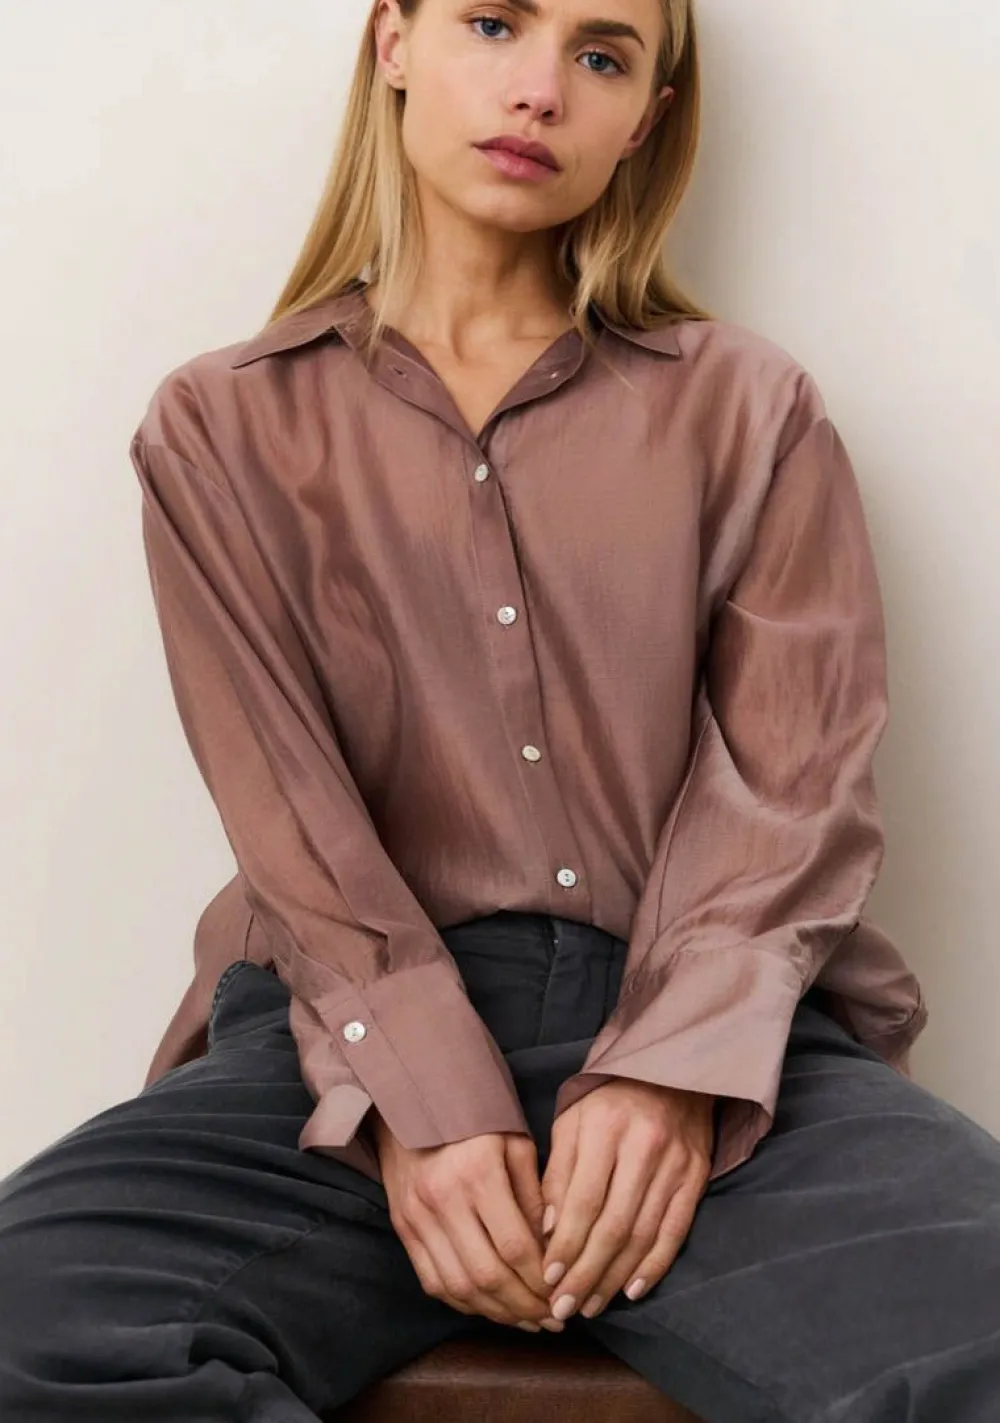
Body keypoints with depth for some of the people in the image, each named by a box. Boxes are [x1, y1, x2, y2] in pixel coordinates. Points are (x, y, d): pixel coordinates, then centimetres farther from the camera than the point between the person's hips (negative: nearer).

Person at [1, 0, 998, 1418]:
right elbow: (287, 798, 1)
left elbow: (796, 778, 2)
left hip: (710, 1034, 0)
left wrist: (673, 1073, -15)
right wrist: (424, 1097, -14)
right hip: (364, 1031, 1)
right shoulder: (228, 425, 14)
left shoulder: (748, 409, 13)